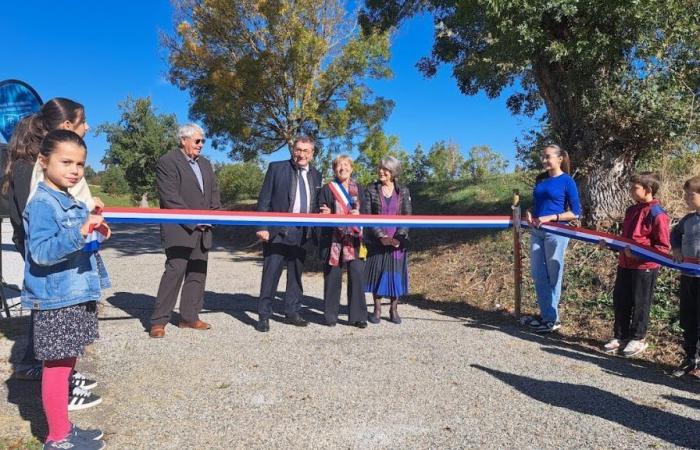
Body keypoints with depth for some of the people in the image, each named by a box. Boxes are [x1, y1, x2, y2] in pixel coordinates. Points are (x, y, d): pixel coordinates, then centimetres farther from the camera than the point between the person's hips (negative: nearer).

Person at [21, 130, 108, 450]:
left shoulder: (71, 202, 12)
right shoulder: (41, 204, -16)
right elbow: (41, 252, -26)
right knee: (57, 366, 2)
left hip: (74, 297, 9)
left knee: (65, 364, 17)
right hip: (56, 301, -9)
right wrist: (79, 233, -36)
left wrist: (94, 232, 10)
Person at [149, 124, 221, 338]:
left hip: (202, 230, 7)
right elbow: (170, 197, -14)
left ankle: (189, 317, 18)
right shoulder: (167, 161, -6)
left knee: (198, 273, 9)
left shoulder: (205, 163, 18)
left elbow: (214, 192, 18)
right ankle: (158, 321, -1)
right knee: (174, 272, -10)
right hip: (179, 230, -7)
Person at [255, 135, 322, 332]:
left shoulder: (315, 175, 12)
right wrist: (262, 227, -11)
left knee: (296, 274, 12)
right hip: (278, 231, -4)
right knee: (271, 274, -2)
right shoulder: (276, 168, 0)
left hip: (302, 233, 4)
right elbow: (264, 199, -4)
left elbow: (315, 205, 15)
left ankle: (292, 312, 23)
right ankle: (264, 316, 8)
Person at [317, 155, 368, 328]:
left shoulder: (358, 189, 13)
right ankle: (331, 315, 13)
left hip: (354, 239, 2)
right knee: (333, 278, 0)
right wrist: (326, 214, -19)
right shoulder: (327, 190, 4)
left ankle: (358, 316, 4)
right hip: (333, 240, -2)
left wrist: (358, 215, -9)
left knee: (357, 276, -4)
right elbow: (321, 215, 3)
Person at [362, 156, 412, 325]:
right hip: (376, 241, -1)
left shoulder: (403, 191, 3)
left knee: (396, 274, 4)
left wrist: (398, 237, -15)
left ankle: (394, 309, 17)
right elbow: (366, 216, -5)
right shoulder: (371, 190, 0)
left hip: (397, 241, 1)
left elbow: (408, 216, -1)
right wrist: (381, 236, -15)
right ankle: (377, 309, 15)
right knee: (377, 273, 3)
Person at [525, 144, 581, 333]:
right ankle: (545, 315, 19)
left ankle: (553, 319, 13)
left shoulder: (567, 181, -6)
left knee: (552, 276, 2)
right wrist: (529, 213, 0)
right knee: (538, 274, 7)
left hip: (556, 232, -6)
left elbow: (576, 212, -7)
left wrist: (550, 218, -17)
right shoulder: (540, 179, 11)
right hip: (537, 232, 6)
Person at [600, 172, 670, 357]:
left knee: (640, 304, 7)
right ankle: (620, 336, 25)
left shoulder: (657, 214, -16)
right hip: (625, 264, 7)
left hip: (645, 267, -7)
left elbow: (663, 247, -15)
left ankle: (638, 339, 23)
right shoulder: (631, 210, 8)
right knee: (620, 301, 12)